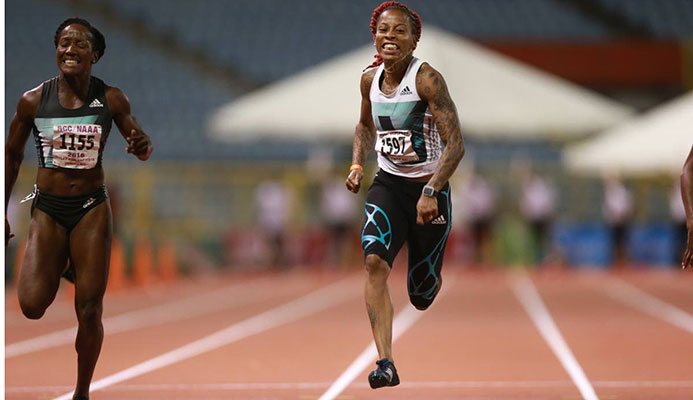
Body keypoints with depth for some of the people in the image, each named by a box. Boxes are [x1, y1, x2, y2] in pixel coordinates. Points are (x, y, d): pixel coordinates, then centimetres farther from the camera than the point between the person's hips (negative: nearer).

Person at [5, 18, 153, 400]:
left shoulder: (110, 99, -5)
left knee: (89, 312, -1)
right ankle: (60, 267, 19)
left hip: (92, 209, 0)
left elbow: (141, 143, 6)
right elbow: (12, 155, 8)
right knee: (32, 306, -14)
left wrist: (143, 146, -19)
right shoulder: (33, 100, -5)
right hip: (47, 209, 0)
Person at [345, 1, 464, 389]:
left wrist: (431, 192, -31)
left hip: (429, 189, -4)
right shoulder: (370, 78, 1)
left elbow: (455, 143, -22)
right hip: (388, 184, 4)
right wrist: (357, 164, 5)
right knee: (375, 261, -25)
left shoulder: (427, 79, -18)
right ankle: (386, 364, -26)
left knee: (421, 297, 6)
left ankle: (431, 276, 47)